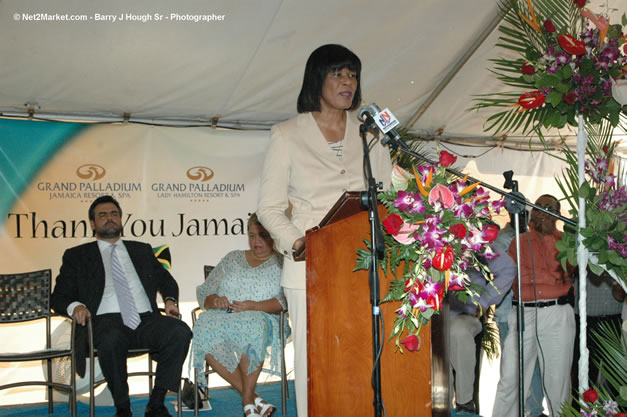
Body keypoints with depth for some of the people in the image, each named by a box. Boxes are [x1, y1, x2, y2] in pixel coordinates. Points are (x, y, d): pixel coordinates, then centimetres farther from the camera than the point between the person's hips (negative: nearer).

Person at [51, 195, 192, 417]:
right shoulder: (77, 256, 19)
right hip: (107, 322, -3)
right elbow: (59, 296, 12)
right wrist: (75, 306, -12)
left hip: (146, 320, 3)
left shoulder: (142, 250, 27)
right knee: (112, 338, -40)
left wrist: (170, 299, 3)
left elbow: (166, 280, 27)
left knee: (180, 331, -29)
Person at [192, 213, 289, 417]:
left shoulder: (281, 263, 10)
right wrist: (215, 301, -4)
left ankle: (247, 400, -28)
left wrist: (252, 306, -17)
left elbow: (285, 300, -5)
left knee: (252, 324, -40)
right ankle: (254, 399, -28)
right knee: (205, 327, -32)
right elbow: (203, 293, 19)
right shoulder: (231, 259, 23)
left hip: (262, 319, -3)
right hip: (223, 318, 4)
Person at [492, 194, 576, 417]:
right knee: (510, 378, -3)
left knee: (557, 378, 4)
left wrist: (548, 234, -6)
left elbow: (560, 271, -8)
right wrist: (554, 279, -2)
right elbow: (518, 277, 4)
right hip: (523, 313, 1)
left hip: (557, 314, 0)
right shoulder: (519, 241, 13)